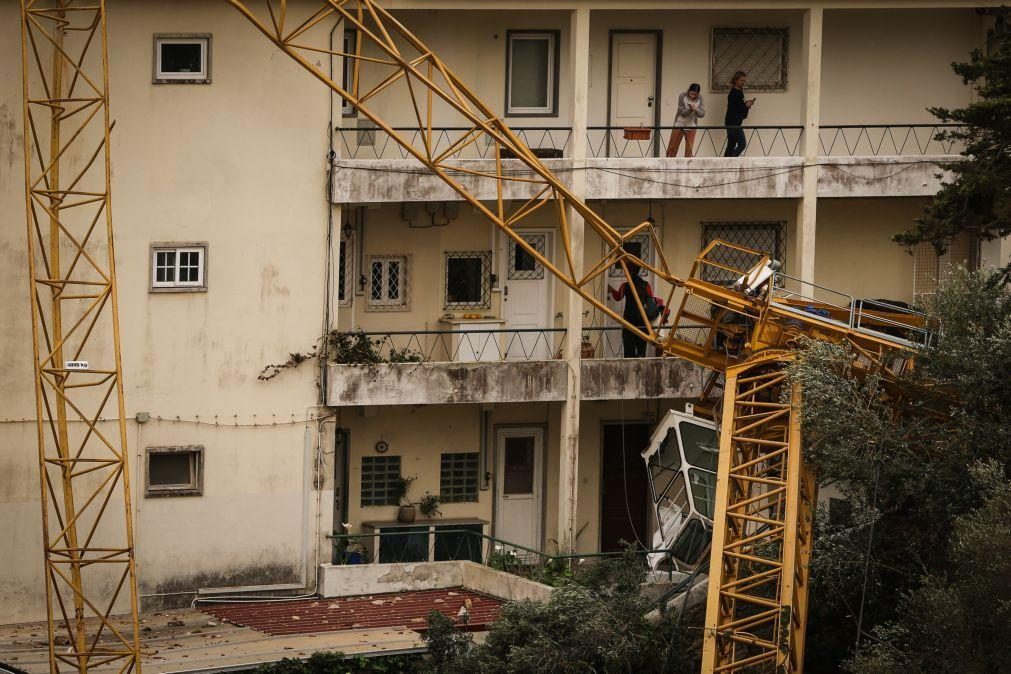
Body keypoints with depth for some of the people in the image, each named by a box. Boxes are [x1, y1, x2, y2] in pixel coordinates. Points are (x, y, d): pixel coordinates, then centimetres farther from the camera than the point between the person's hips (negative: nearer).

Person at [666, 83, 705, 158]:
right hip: (679, 125, -1)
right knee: (672, 148, 0)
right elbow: (682, 112, -14)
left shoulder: (699, 98, -7)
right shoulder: (682, 96, -12)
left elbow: (702, 114, -10)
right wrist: (690, 109, -33)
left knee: (689, 150, -1)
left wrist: (696, 110, -30)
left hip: (691, 126, 1)